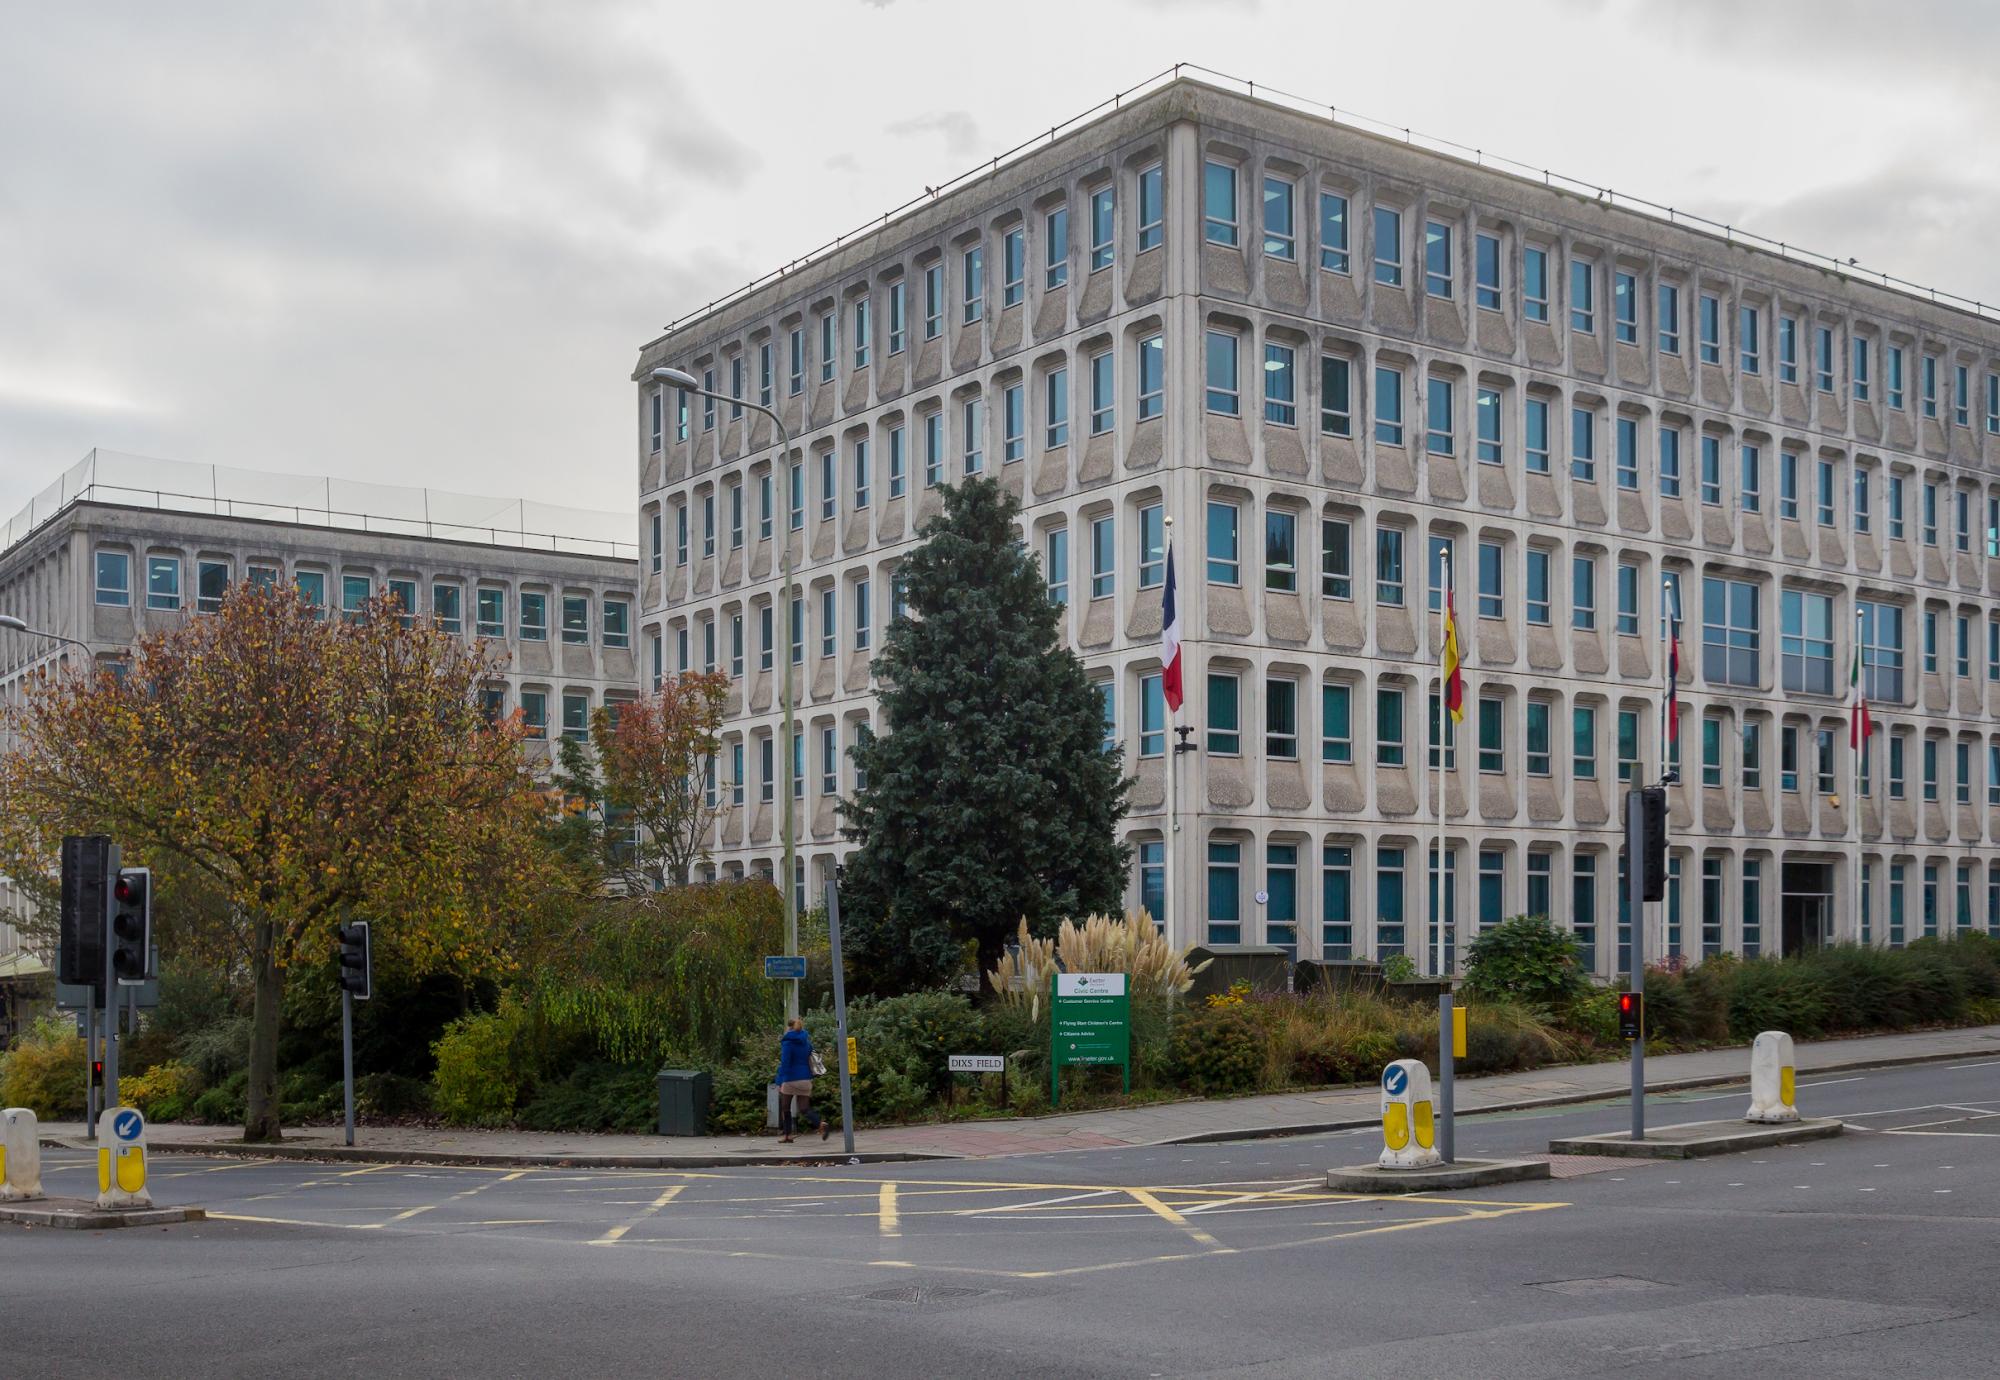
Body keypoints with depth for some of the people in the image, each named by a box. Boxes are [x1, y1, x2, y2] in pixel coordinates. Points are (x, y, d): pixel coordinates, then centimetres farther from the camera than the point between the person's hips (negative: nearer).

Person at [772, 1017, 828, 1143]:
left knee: (785, 1108, 12)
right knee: (804, 1108, 2)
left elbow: (785, 1063, -14)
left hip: (790, 1080, -5)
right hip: (805, 1079, 5)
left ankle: (787, 1135, 14)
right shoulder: (806, 1042, 12)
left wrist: (781, 1081, -14)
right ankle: (822, 1123, -23)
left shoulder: (787, 1042, -8)